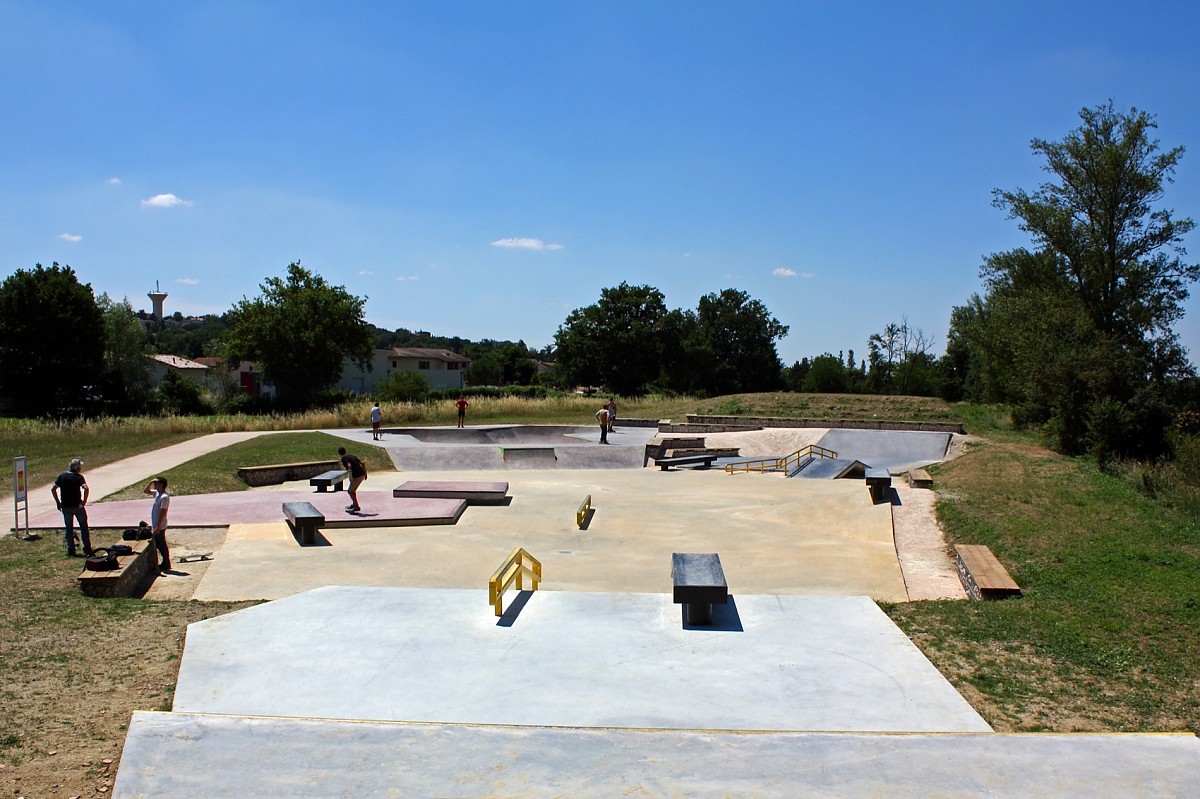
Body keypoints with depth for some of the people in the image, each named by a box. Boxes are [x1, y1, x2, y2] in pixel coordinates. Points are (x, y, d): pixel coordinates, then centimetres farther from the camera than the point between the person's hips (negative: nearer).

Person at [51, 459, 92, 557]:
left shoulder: (61, 476, 5)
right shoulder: (78, 477, -9)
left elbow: (53, 489, 2)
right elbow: (86, 488, -24)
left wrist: (58, 502, 7)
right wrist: (84, 501, -13)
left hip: (65, 507, 4)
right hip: (77, 505, -4)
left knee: (69, 528, 13)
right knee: (84, 527, 8)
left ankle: (71, 551, 14)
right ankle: (87, 550, 9)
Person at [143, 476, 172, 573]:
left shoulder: (164, 497, -21)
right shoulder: (157, 493, 8)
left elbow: (163, 513, -23)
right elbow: (145, 491, 22)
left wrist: (158, 527, -23)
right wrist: (150, 482, 4)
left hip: (160, 526, -10)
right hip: (155, 525, 10)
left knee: (162, 545, 1)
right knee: (158, 545, 15)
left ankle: (166, 565, 11)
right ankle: (165, 564, 24)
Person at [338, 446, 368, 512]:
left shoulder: (344, 458, -5)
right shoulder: (352, 456, 19)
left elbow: (349, 466, -24)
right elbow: (362, 463, 19)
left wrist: (350, 476, -22)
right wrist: (365, 473, 23)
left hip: (357, 476, -8)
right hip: (362, 475, 8)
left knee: (350, 491, 5)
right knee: (352, 490, 25)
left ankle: (357, 507, 2)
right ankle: (354, 504, 37)